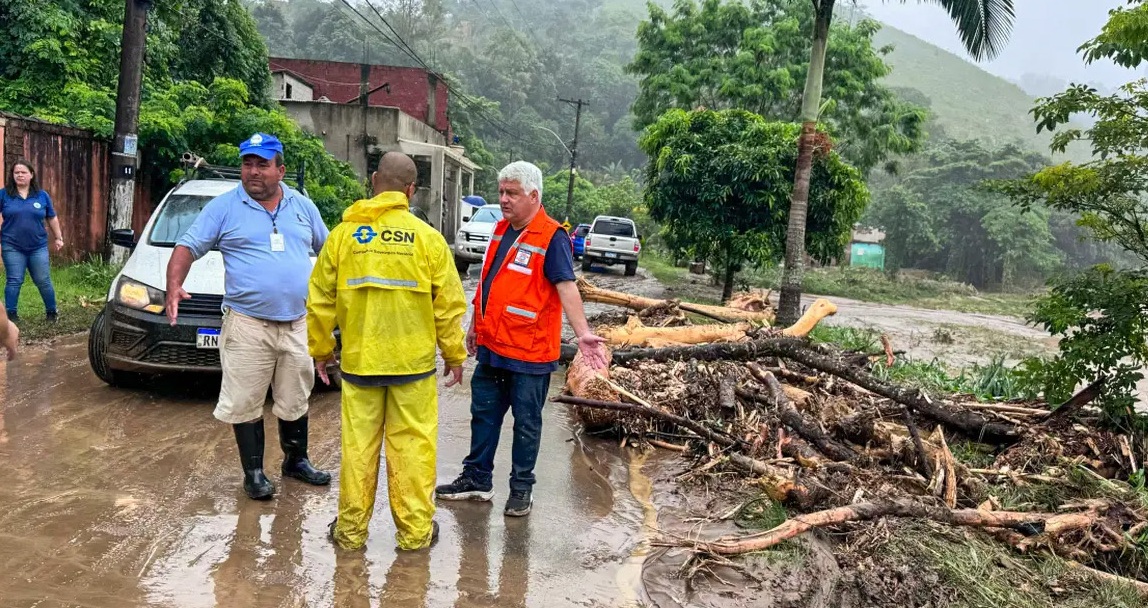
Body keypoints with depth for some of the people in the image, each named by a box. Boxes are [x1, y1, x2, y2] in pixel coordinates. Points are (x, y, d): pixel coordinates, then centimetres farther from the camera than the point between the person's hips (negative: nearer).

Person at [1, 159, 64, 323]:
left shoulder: (42, 195, 5)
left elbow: (52, 218, 13)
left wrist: (58, 238, 12)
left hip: (38, 247, 1)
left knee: (43, 281, 6)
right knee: (14, 281, 0)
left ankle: (52, 312, 20)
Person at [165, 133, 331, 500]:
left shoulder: (302, 207, 10)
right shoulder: (224, 207, 0)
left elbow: (327, 249, 21)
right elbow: (188, 247, -3)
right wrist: (174, 285, -20)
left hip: (298, 324, 3)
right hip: (248, 325, -3)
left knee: (295, 400, 15)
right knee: (246, 403, 1)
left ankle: (296, 461, 32)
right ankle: (253, 472, 16)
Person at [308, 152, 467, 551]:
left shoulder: (344, 234, -1)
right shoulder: (427, 237, -4)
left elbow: (320, 301, 3)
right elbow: (448, 305, -2)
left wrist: (320, 350, 16)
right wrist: (454, 355, 9)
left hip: (359, 360, 1)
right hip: (413, 361, -1)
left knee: (358, 444, 9)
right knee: (412, 445, 7)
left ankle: (351, 529, 20)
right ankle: (415, 530, 16)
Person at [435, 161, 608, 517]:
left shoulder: (552, 237, -14)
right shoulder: (501, 229, 9)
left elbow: (566, 287, -23)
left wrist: (582, 333, -35)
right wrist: (475, 326, 23)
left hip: (529, 352, -7)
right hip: (491, 347, 7)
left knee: (526, 423, 8)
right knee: (483, 414, 16)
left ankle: (521, 488, 22)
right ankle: (477, 479, 30)